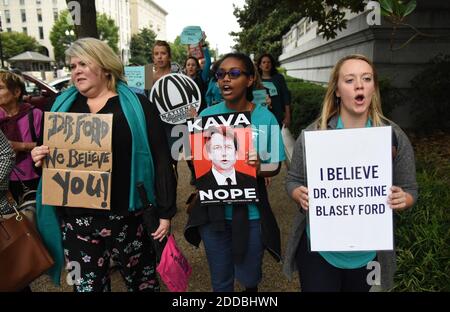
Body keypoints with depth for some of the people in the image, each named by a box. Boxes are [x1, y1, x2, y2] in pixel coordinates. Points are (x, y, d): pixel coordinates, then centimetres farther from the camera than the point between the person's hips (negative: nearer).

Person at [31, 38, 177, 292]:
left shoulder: (136, 105, -3)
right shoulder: (63, 105, 8)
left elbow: (160, 160, -6)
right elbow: (50, 155, 18)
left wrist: (165, 212, -8)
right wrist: (40, 158, -5)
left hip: (126, 215, -3)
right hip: (76, 218, 3)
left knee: (142, 280, 14)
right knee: (87, 285, 16)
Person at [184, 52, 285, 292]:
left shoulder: (265, 118, -10)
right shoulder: (207, 115, -6)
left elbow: (275, 165, -4)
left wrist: (259, 168, -26)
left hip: (251, 212, 0)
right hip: (213, 210, 1)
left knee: (249, 276, 22)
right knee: (220, 281, 18)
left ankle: (251, 288, 57)